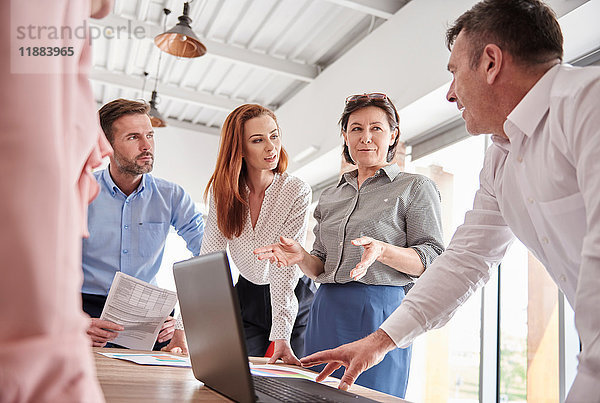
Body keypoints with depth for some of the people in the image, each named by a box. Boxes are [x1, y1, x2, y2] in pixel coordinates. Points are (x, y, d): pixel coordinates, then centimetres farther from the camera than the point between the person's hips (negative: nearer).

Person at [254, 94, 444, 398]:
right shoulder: (331, 196, 18)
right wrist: (302, 257, -4)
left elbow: (432, 261, -5)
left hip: (379, 311, -5)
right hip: (326, 312, 5)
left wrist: (382, 250, -22)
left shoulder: (415, 187, 3)